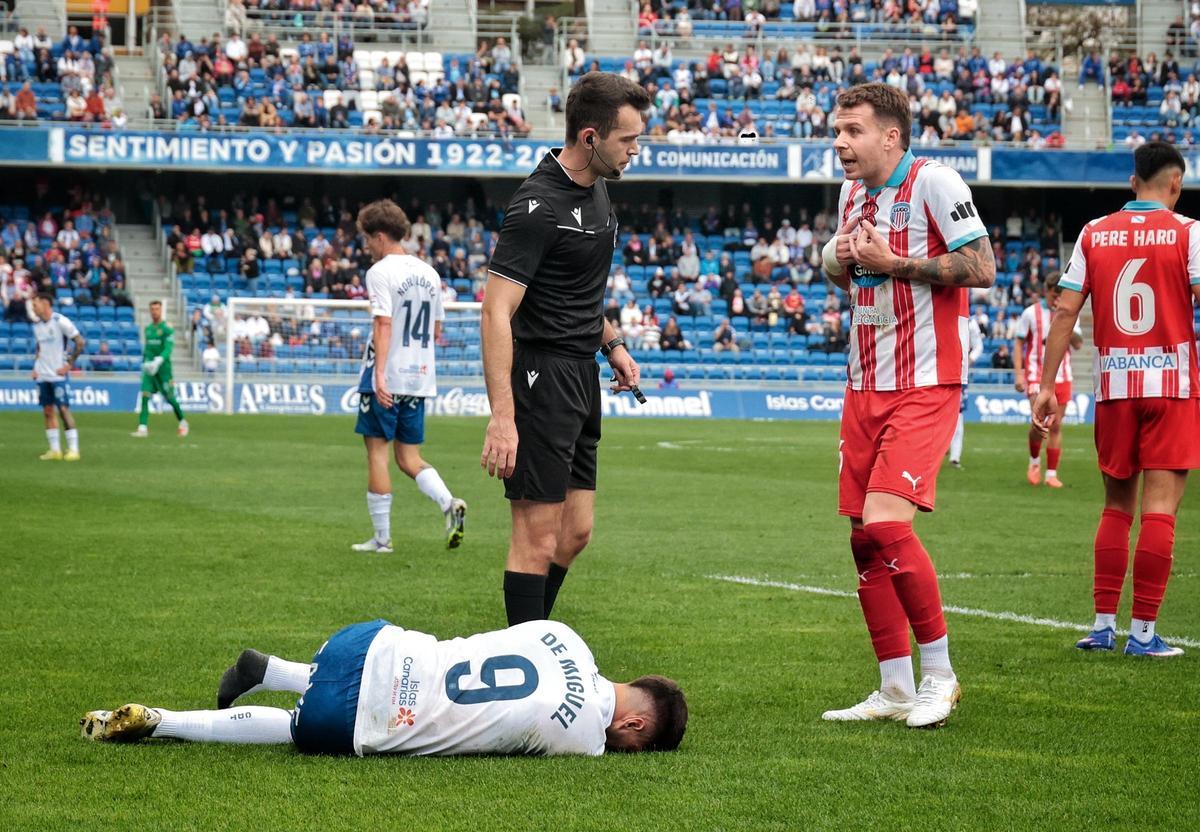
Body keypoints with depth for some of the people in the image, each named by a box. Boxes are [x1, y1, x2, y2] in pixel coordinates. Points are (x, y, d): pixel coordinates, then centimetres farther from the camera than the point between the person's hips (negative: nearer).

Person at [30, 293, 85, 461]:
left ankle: (73, 449, -6)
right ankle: (55, 450, 10)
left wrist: (68, 365, -12)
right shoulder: (37, 325, 11)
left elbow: (80, 342, -10)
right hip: (42, 376, 7)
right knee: (48, 411, 6)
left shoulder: (60, 322, -11)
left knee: (64, 409, -9)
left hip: (58, 374, -7)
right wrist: (36, 367, 10)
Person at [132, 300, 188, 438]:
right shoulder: (148, 328, 12)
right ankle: (143, 428, -13)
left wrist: (158, 361, -30)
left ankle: (182, 422, 26)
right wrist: (144, 363, 19)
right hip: (149, 367, 5)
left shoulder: (167, 328, -7)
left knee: (170, 398, 3)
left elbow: (168, 349, -17)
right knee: (144, 396, -10)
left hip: (163, 367, -5)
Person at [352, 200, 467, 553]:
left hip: (385, 378, -7)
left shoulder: (380, 273, -9)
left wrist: (380, 373, -27)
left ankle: (382, 537, 4)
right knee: (409, 458, 12)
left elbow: (384, 324, -20)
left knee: (377, 451, 2)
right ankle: (449, 504, -14)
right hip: (420, 377, 7)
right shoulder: (428, 273, 13)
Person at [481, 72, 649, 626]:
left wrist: (611, 342, 17)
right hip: (542, 376, -10)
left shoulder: (594, 189, 11)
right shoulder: (539, 205, -18)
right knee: (538, 537, -7)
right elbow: (496, 312, -23)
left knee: (574, 534, 13)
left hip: (581, 374, 10)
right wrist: (502, 417, -29)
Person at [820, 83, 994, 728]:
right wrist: (838, 259, 3)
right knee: (864, 538, 4)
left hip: (925, 385, -8)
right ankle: (896, 689, 12)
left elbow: (982, 268, -17)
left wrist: (892, 262, -17)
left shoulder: (933, 182, -10)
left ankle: (938, 673, -4)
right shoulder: (851, 193, 13)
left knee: (885, 523, -19)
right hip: (865, 385, 8)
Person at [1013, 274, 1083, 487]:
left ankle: (1052, 474, 9)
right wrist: (1018, 374, -6)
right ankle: (1034, 461, 10)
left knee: (1056, 426, 3)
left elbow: (1078, 344, -1)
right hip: (1037, 375, -3)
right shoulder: (1031, 313, 1)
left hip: (1061, 376, 3)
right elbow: (1018, 343, 2)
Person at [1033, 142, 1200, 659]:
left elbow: (1065, 311, 2)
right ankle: (1143, 632, -4)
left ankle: (1103, 625, 12)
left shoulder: (1095, 234, 6)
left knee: (1116, 505, 15)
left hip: (1114, 385, 3)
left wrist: (1046, 385, 3)